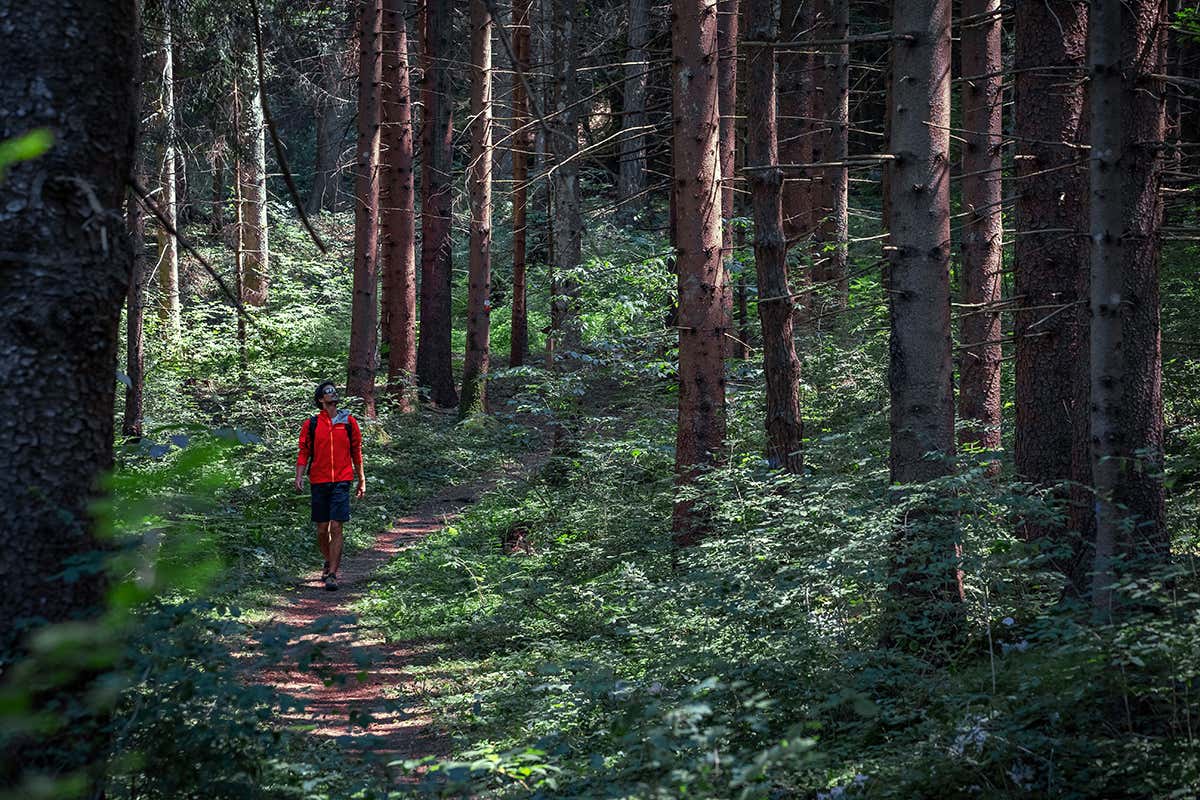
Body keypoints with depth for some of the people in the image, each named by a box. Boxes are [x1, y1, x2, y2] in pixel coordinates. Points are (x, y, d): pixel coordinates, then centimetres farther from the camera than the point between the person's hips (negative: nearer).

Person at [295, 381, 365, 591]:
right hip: (319, 483, 1)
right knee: (322, 530, 8)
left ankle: (332, 575, -9)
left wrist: (362, 481, 12)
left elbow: (356, 452, 12)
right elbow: (304, 453, 5)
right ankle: (330, 563, 32)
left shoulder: (348, 422, 6)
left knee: (336, 528, -10)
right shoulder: (311, 424, 5)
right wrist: (299, 477, -9)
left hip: (341, 482, -1)